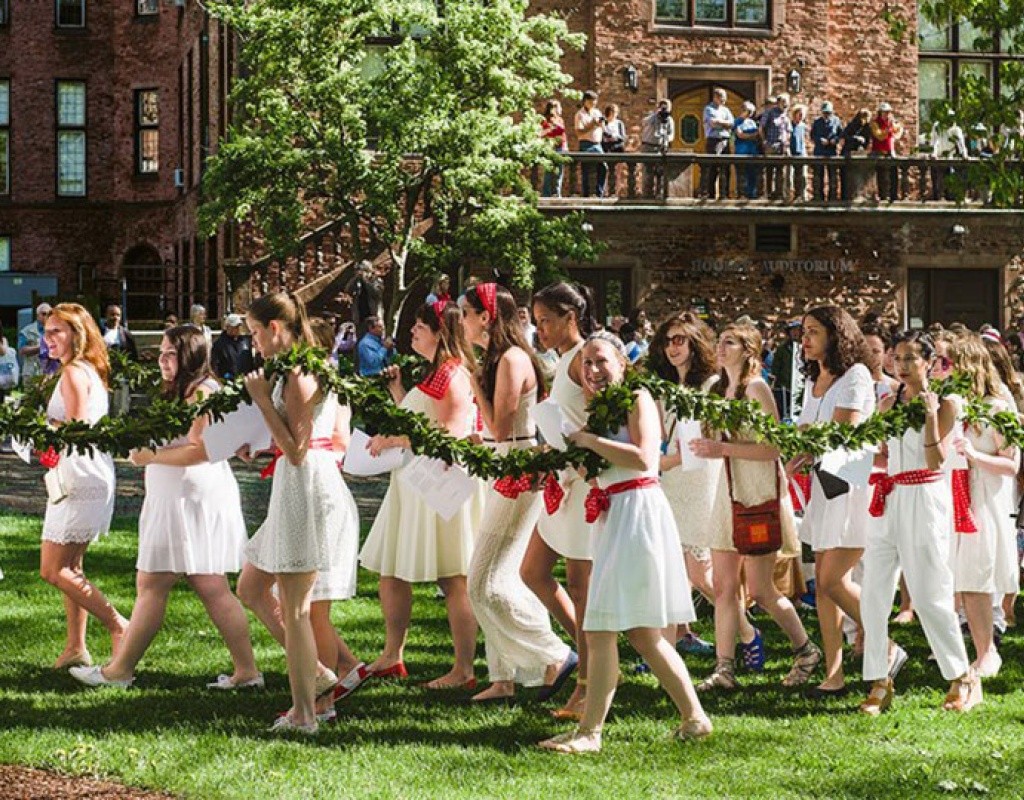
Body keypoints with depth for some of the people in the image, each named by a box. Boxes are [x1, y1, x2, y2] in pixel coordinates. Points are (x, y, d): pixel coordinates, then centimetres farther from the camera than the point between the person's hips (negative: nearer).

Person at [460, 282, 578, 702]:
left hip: (518, 476, -10)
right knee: (493, 581, 11)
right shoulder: (496, 359, 14)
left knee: (487, 584, -9)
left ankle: (555, 656, -2)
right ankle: (503, 678, 15)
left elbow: (499, 428, -19)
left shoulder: (511, 360, -16)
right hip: (505, 475, 10)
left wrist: (475, 383, -11)